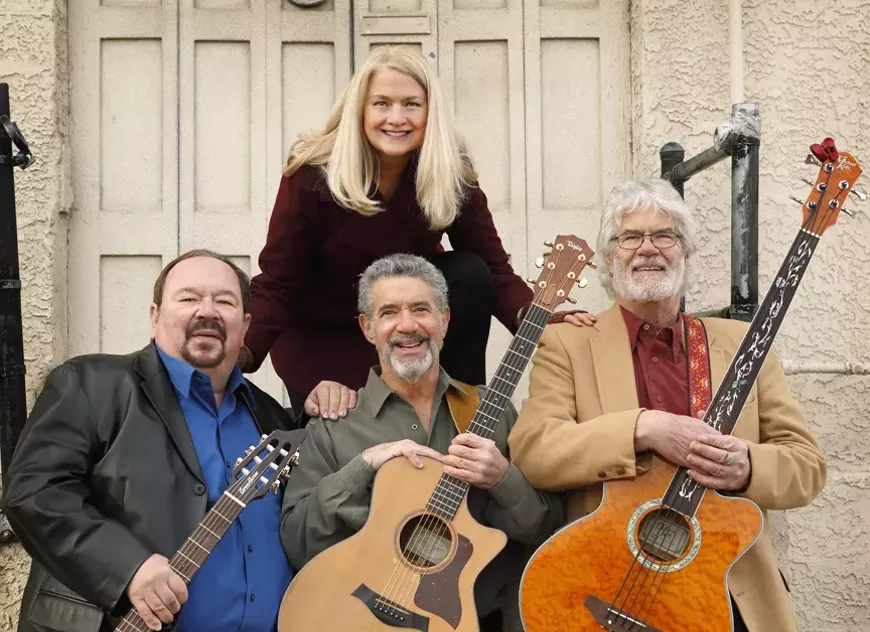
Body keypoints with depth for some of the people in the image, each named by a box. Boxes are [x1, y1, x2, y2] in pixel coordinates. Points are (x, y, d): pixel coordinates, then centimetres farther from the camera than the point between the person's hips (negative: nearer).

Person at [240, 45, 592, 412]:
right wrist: (244, 351, -38)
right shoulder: (314, 174, -24)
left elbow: (493, 266, -18)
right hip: (323, 341, -2)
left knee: (470, 274, -24)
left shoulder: (452, 174, -17)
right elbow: (276, 283, -22)